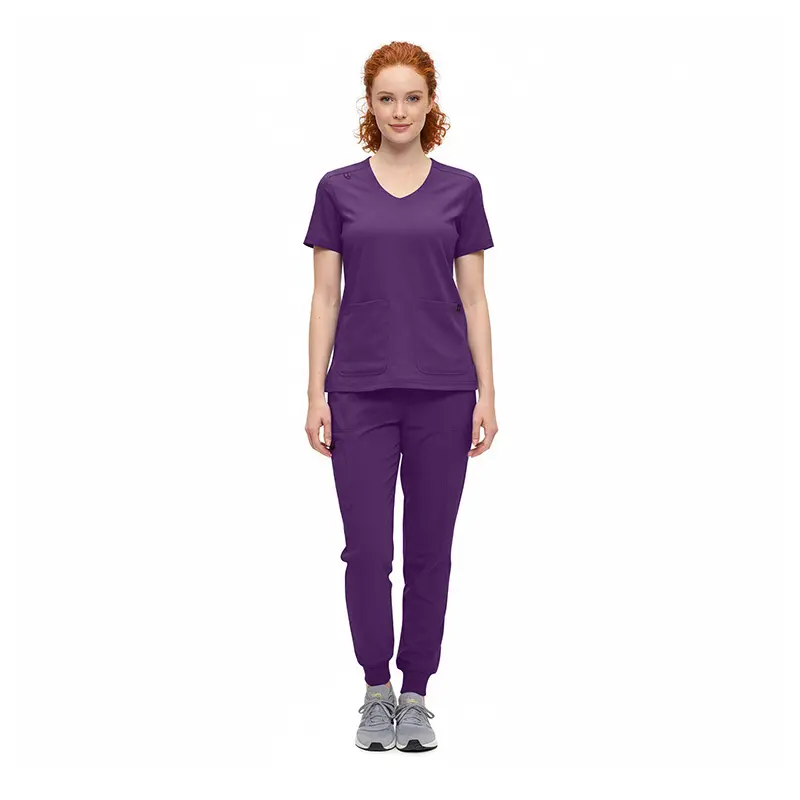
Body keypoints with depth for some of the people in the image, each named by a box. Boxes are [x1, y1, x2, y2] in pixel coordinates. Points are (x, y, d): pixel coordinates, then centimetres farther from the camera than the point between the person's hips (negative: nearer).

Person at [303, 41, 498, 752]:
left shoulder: (459, 189, 5)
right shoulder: (339, 189, 5)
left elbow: (473, 298, 4)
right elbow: (326, 298, 3)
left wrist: (486, 392, -3)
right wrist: (316, 392, -4)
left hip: (441, 388, 1)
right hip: (362, 388, 0)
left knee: (429, 547, 6)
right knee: (367, 548, -3)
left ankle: (415, 694, 18)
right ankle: (376, 689, 17)